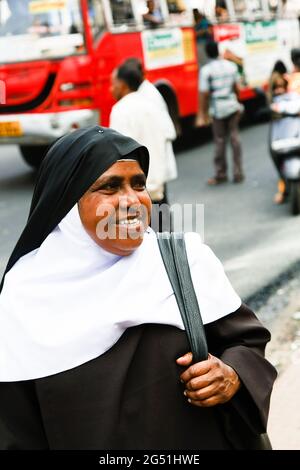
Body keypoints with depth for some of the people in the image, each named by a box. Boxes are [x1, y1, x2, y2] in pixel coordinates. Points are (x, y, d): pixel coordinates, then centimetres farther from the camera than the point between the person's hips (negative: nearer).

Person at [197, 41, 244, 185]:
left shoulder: (206, 70, -11)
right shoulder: (231, 66, 3)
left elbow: (204, 94, -12)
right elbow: (236, 87, 9)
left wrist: (202, 115, -8)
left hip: (218, 108, -3)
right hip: (232, 106, 3)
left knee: (220, 140, 4)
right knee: (234, 138, 8)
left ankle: (220, 174, 9)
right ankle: (238, 173, 10)